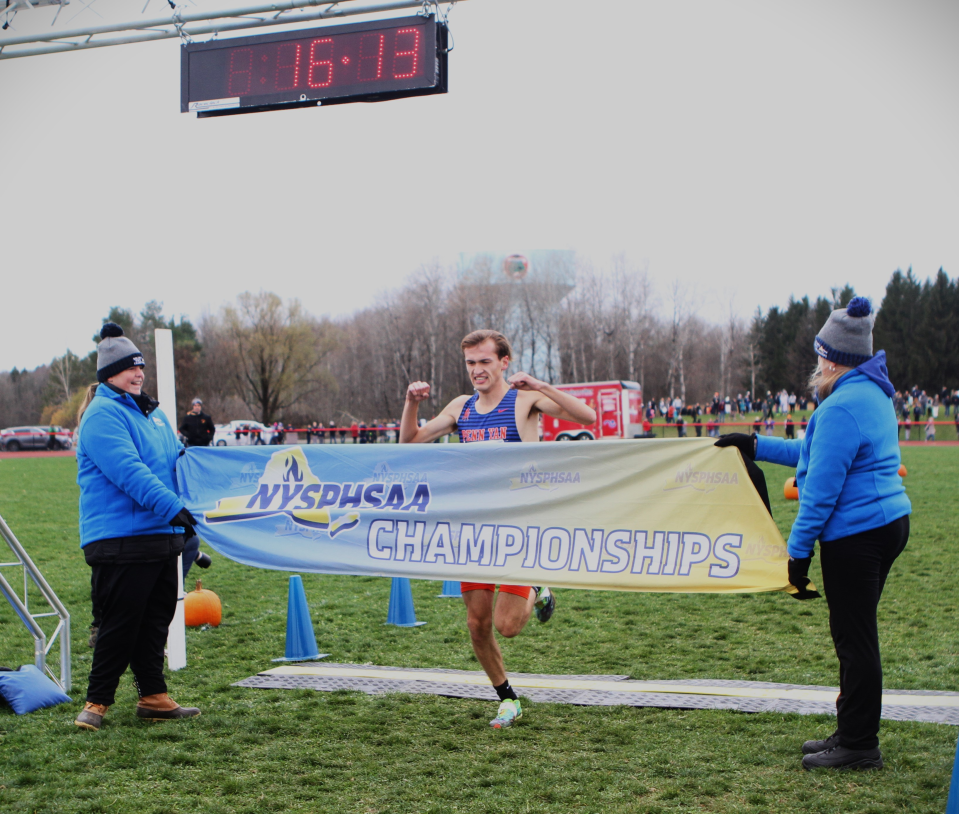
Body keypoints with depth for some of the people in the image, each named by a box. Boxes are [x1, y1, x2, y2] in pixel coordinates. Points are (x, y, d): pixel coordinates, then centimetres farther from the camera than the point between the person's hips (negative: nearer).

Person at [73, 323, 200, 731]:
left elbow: (176, 461, 28)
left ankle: (153, 697, 22)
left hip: (161, 536, 9)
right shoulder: (102, 415, -11)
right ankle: (97, 701, 7)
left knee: (156, 620, 13)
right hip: (120, 540, -9)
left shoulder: (153, 413, 18)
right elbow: (128, 471, -23)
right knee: (120, 624, -5)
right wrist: (171, 507, -29)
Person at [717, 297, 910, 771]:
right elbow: (815, 454, 24)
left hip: (856, 533, -10)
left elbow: (823, 486, -19)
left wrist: (799, 548, -13)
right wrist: (756, 446, 27)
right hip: (888, 521, 10)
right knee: (856, 634, 17)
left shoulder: (842, 406, -18)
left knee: (854, 638, -2)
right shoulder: (873, 395, 14)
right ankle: (851, 734, 26)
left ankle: (859, 747, 7)